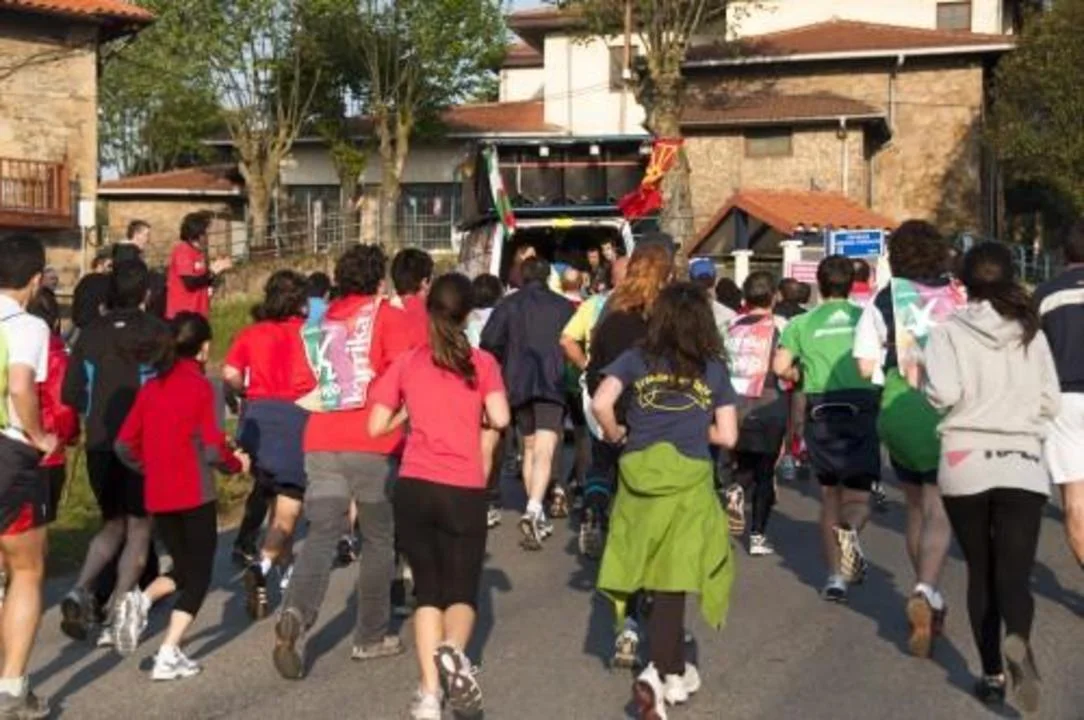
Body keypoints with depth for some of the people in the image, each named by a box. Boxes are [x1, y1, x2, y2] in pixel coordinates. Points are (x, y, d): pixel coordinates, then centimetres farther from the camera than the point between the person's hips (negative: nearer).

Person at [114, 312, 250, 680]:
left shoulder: (150, 388, 6)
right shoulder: (201, 387, -10)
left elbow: (124, 444, 5)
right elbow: (213, 449, -15)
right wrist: (237, 463, 3)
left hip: (157, 497, 6)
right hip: (194, 495, -5)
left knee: (184, 568, 21)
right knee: (198, 575, 6)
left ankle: (142, 600, -6)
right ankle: (169, 656, -1)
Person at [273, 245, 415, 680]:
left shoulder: (320, 324, 14)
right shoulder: (387, 317, 1)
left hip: (321, 444, 3)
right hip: (373, 446, -3)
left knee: (321, 535, 0)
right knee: (378, 539, 11)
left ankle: (296, 613, -25)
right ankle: (371, 637, 18)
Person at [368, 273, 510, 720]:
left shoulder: (407, 363, 7)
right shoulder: (481, 363, 2)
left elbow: (377, 427, 3)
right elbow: (500, 418, -10)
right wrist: (478, 415, 12)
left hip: (414, 487, 2)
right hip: (464, 491, -2)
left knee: (428, 589, 14)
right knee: (462, 590, 10)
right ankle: (453, 651, -23)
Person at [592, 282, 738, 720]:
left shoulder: (636, 360, 2)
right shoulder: (714, 369, 3)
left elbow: (601, 404, -12)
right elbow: (727, 436, 2)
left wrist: (616, 435, 6)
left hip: (640, 475, 1)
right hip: (688, 480, -1)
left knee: (653, 574, 14)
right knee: (673, 583, 2)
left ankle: (676, 673, 23)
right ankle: (655, 673, -12)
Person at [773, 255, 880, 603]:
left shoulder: (802, 323, 8)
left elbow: (780, 366, -2)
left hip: (821, 411, 1)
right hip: (862, 408, -1)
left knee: (830, 495, 13)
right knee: (857, 496, 7)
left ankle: (836, 575, 7)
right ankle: (850, 531, -27)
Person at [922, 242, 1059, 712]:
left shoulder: (950, 332, -4)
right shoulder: (1032, 334, 4)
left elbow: (942, 394, -17)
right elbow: (1051, 403, 5)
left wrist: (926, 384, 5)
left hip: (965, 463, 0)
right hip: (1022, 465, 1)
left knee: (981, 573, 14)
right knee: (1014, 575, -3)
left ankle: (992, 674, 16)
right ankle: (1018, 642, -34)